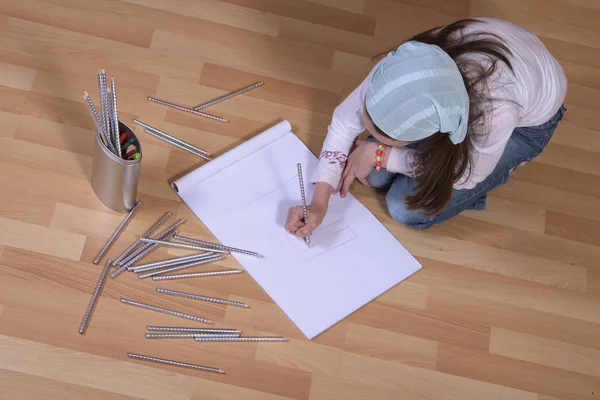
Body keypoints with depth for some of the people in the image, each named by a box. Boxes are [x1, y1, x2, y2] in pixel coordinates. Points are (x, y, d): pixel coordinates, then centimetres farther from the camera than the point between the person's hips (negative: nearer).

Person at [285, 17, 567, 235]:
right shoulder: (403, 66, -35)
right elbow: (345, 120, -18)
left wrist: (378, 154, -23)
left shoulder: (495, 114, -46)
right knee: (376, 176, -8)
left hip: (526, 122, -4)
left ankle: (500, 162, 9)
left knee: (407, 208, -13)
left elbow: (462, 175, -24)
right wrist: (318, 203, -21)